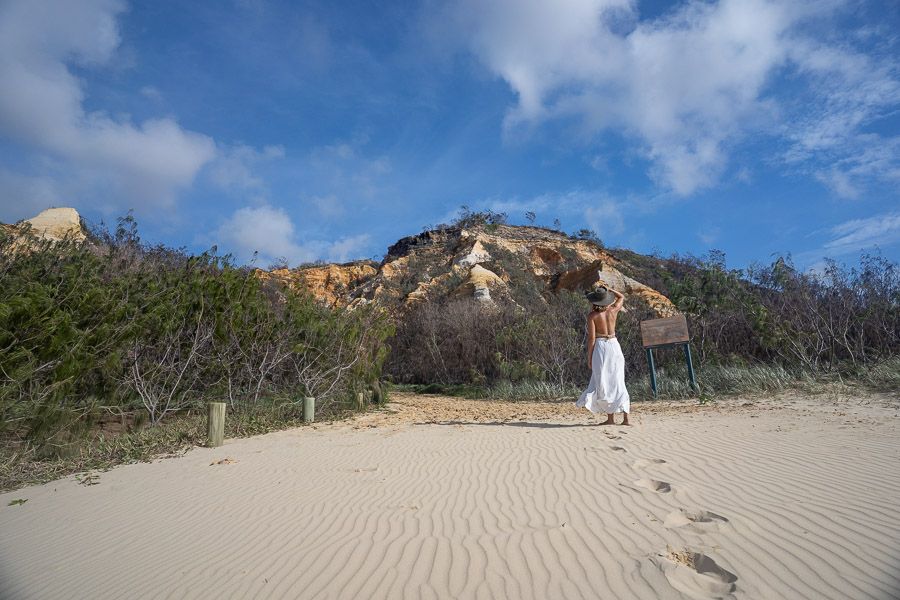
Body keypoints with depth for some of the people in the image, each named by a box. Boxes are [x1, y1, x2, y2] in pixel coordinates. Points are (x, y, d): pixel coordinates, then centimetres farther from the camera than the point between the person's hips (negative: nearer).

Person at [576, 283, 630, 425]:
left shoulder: (592, 315, -9)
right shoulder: (613, 310, 2)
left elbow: (591, 338, -11)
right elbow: (621, 297, 25)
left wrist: (589, 358, -6)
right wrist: (609, 289, 19)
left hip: (600, 347, -4)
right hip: (614, 345, 4)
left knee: (603, 383, 3)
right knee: (618, 382, 9)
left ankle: (610, 418, 4)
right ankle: (625, 418, 8)